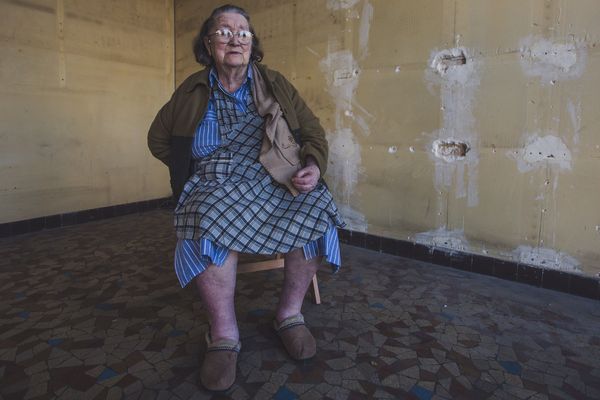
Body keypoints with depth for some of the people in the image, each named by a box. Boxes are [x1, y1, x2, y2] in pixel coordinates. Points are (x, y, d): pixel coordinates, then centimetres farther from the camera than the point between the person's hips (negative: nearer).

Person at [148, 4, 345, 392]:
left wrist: (313, 166, -13)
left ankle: (290, 313, -9)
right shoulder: (191, 92, 10)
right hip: (215, 186, -1)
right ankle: (224, 333, -20)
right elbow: (158, 139, 20)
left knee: (314, 211, -28)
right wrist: (197, 170, 7)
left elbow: (313, 131, 8)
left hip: (277, 182, 2)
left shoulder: (275, 84, 10)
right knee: (211, 224, -35)